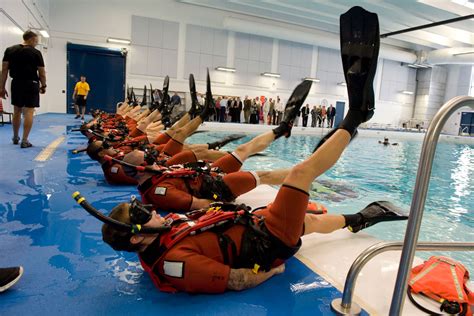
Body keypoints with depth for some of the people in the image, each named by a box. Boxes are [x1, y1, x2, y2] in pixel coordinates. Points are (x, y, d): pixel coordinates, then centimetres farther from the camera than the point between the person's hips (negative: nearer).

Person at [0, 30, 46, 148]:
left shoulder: (10, 50, 7)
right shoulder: (36, 53, -4)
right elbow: (42, 73, -4)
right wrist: (43, 86, 11)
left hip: (16, 83, 5)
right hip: (31, 84, -4)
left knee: (17, 111, 17)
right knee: (29, 112, -4)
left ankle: (15, 138, 29)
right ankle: (24, 140, -6)